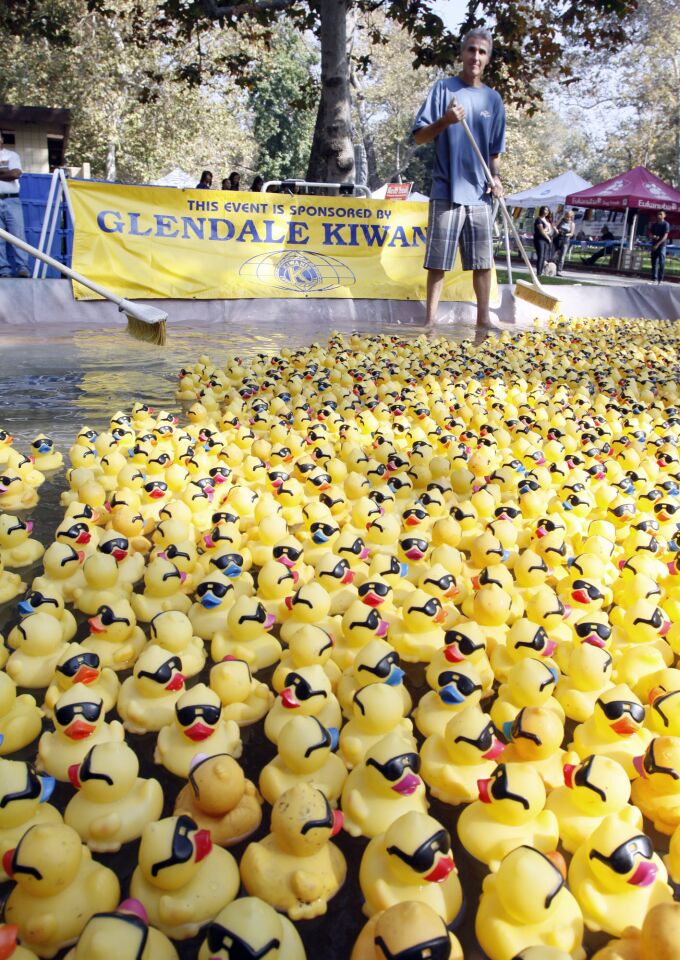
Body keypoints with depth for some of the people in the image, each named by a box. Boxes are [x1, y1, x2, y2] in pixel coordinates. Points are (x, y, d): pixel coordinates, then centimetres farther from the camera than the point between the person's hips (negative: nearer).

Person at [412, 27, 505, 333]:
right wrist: (445, 120, -18)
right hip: (446, 191, -4)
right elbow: (419, 137, -1)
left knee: (483, 262, 5)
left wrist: (495, 178, 3)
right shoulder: (444, 89, 3)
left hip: (480, 194, 4)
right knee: (438, 262, -4)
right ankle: (430, 320, 2)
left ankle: (483, 320, 12)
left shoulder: (493, 99, 14)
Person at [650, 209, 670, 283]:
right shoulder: (654, 225, 13)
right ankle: (654, 279, 9)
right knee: (654, 263, 5)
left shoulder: (666, 224, -4)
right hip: (654, 245, 5)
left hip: (662, 245, -5)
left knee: (661, 263, -8)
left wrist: (658, 244, -17)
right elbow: (650, 233, 16)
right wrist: (653, 236, -8)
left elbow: (665, 236, -10)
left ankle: (660, 279, -8)